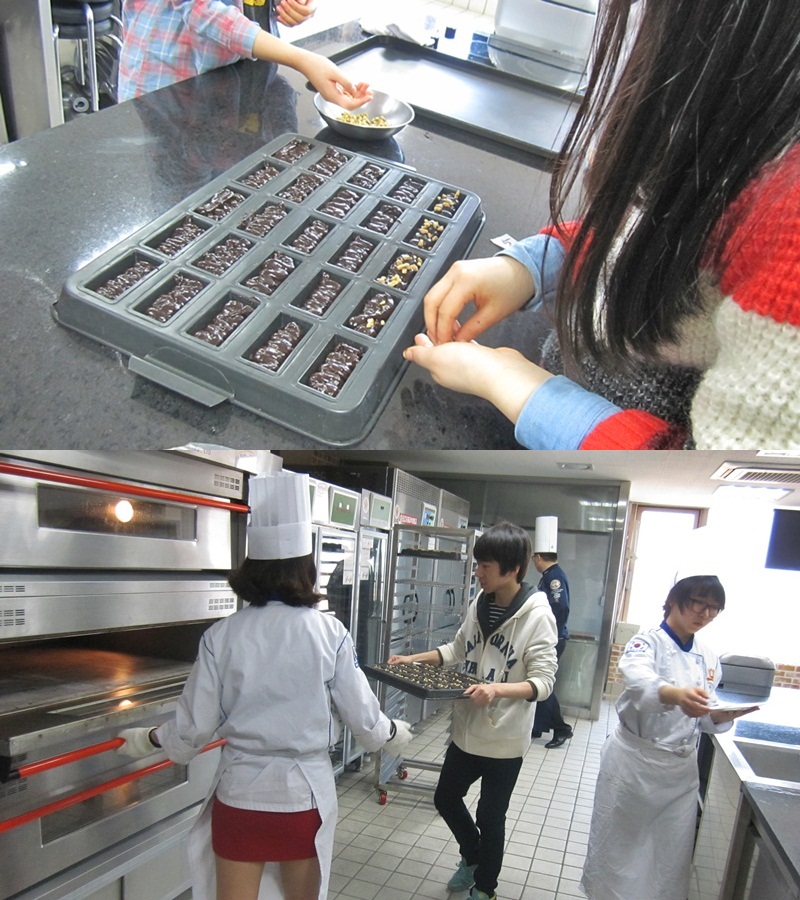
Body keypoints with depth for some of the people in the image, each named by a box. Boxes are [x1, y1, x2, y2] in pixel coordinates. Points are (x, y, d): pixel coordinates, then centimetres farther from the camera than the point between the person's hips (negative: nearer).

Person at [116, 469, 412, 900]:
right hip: (306, 791, 0)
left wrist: (148, 740, 15)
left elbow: (193, 727, -5)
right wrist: (393, 733, 16)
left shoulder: (222, 636, -12)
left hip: (241, 792, 0)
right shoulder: (329, 633, -14)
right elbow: (361, 714, -6)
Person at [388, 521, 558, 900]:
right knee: (446, 799, 21)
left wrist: (498, 689, -38)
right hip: (467, 729, 6)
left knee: (490, 818, 13)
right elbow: (458, 649, 10)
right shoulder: (479, 603, -3)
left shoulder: (537, 615, -21)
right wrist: (414, 658, -2)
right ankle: (472, 857, 49)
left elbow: (543, 681, -22)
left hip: (504, 737, -6)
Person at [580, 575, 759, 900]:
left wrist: (723, 715, -15)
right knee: (617, 842, 9)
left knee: (671, 853, 14)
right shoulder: (647, 642, -13)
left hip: (681, 769, 5)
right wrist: (675, 694, -55)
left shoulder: (708, 656, 6)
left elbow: (706, 717, 8)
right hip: (632, 763, -5)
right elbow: (639, 678, -36)